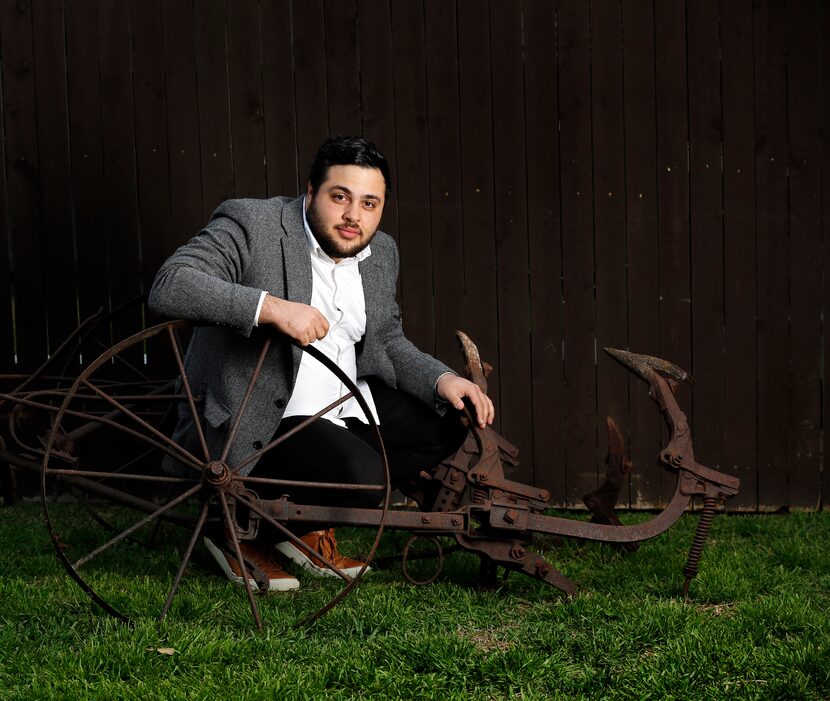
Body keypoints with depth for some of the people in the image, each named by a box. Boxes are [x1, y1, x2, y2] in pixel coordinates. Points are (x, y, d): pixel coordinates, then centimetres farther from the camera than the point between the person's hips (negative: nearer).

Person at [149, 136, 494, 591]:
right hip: (251, 424, -8)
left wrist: (442, 380, -2)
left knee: (446, 420, 2)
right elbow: (168, 286, -27)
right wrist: (271, 307, -38)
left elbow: (388, 342, 18)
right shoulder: (250, 225, -15)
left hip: (341, 405, 9)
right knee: (361, 476, -28)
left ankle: (309, 526, 10)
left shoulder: (382, 253, 8)